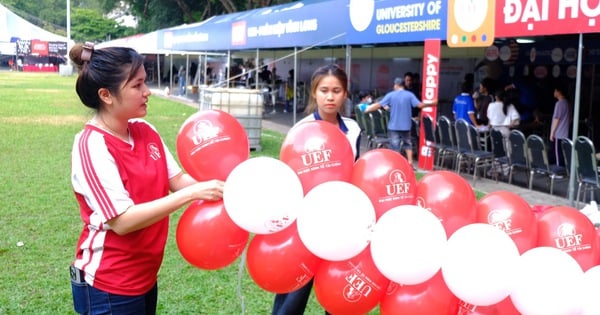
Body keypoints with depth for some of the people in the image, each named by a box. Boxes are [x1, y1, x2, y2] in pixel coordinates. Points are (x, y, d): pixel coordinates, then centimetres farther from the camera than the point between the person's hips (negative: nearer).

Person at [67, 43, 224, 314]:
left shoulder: (145, 131, 1)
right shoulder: (92, 145, -21)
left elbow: (176, 179, 3)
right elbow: (122, 221, -26)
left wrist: (217, 184, -13)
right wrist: (192, 194, -27)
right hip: (109, 286, -7)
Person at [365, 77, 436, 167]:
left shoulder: (390, 95, -3)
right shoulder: (409, 95, -1)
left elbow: (379, 105, -5)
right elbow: (420, 105, -9)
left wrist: (367, 110, 5)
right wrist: (432, 103, 6)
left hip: (394, 126, -2)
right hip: (406, 125, 2)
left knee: (394, 146, 2)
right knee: (408, 144, 19)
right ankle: (410, 162, 16)